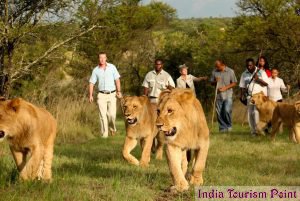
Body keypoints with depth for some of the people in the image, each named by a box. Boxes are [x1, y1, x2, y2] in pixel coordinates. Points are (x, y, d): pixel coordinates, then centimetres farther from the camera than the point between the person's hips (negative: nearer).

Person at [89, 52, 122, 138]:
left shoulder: (112, 67, 2)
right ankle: (104, 134, -3)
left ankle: (112, 128, 21)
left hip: (112, 94, -1)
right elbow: (92, 83, 6)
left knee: (112, 114, -7)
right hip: (101, 95, 1)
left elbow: (117, 79, 1)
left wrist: (119, 91, -9)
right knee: (103, 115, -6)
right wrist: (91, 95, -3)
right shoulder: (96, 70, 4)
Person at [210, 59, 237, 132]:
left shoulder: (230, 71, -1)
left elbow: (234, 83, 1)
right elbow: (211, 82, 16)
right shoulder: (214, 72, 7)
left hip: (228, 94, -3)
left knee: (227, 110, -15)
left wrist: (225, 88, -12)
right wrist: (215, 82, -9)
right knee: (219, 113, 0)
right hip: (218, 95, 3)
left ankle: (229, 126, 5)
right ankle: (222, 127, 10)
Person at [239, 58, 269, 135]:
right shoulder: (244, 74, 11)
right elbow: (242, 86, 13)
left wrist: (258, 79, -17)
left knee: (257, 112, -19)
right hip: (250, 96, 4)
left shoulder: (261, 72, 1)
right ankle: (253, 131, 8)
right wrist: (242, 95, -1)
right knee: (250, 114, 1)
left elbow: (266, 83, -3)